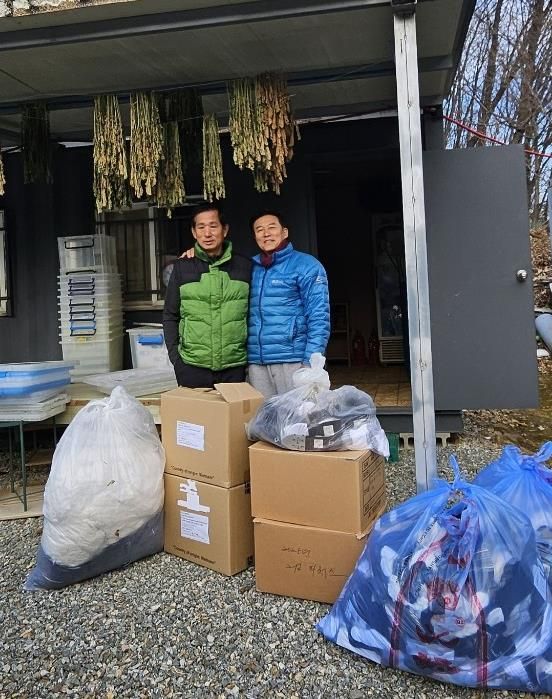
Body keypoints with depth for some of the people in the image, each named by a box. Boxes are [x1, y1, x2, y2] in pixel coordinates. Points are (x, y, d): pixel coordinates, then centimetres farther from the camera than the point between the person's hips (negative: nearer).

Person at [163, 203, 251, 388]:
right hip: (192, 368, 0)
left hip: (234, 367, 0)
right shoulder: (182, 267, 5)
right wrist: (175, 356, 0)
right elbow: (170, 316, 8)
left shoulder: (245, 267, 5)